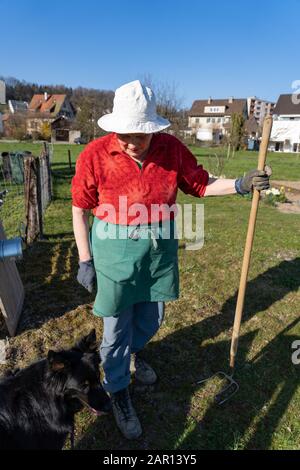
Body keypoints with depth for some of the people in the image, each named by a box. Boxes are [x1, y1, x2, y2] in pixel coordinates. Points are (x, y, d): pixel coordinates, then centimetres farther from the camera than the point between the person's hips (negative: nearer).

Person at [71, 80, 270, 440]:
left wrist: (240, 185, -8)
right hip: (115, 249, -3)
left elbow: (200, 184, 6)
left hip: (160, 248, 4)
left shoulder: (172, 148, -6)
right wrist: (85, 261, -5)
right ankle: (118, 391, 37)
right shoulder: (95, 155, -14)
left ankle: (128, 353, 56)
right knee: (117, 326, 10)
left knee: (151, 318, 21)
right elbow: (80, 210, -7)